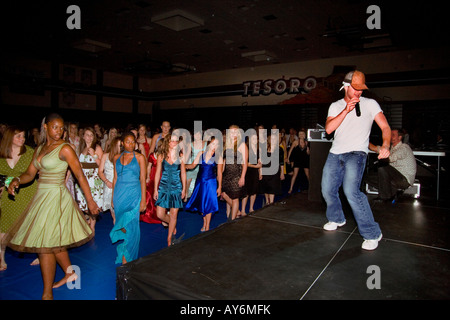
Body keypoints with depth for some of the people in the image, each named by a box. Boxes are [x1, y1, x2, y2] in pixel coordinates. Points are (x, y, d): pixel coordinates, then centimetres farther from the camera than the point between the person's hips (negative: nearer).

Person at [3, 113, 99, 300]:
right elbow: (30, 174, 11)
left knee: (45, 243, -3)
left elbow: (80, 175, -12)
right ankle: (70, 273, 36)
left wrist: (90, 201, -13)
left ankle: (47, 294, 10)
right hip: (42, 197, 7)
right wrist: (17, 180, -12)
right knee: (54, 241, 15)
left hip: (56, 197, -7)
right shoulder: (40, 149, 11)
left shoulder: (65, 149, -11)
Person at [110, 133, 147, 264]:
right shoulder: (117, 158, 9)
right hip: (119, 195, 3)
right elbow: (115, 178, 13)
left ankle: (127, 258, 11)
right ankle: (123, 256, 21)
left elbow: (143, 179, -2)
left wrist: (143, 200, -7)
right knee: (121, 225, 7)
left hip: (133, 195, -3)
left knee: (131, 225, -2)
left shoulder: (139, 157, -1)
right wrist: (113, 197, 12)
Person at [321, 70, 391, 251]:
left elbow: (385, 127, -1)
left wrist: (385, 146, -20)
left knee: (351, 191, -24)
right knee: (328, 190, 9)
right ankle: (337, 219, 38)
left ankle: (372, 234, -10)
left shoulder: (370, 104, 4)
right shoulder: (335, 106, 11)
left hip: (356, 153, -4)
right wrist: (346, 110, -13)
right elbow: (328, 128, -4)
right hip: (335, 154, 5)